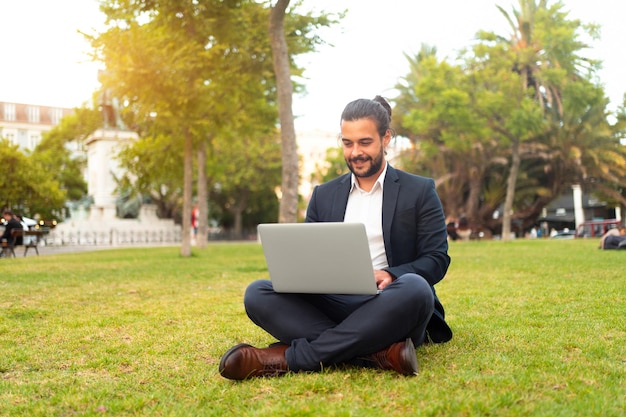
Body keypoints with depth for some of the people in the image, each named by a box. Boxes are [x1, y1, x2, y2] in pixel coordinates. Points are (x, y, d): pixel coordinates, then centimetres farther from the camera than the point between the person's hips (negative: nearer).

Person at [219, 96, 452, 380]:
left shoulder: (420, 191, 9)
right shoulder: (324, 196, 18)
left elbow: (437, 259, 1)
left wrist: (390, 275, -19)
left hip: (389, 309, -3)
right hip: (332, 307, 3)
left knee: (415, 288, -37)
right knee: (257, 293, -20)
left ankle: (292, 357, -33)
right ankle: (377, 354, -34)